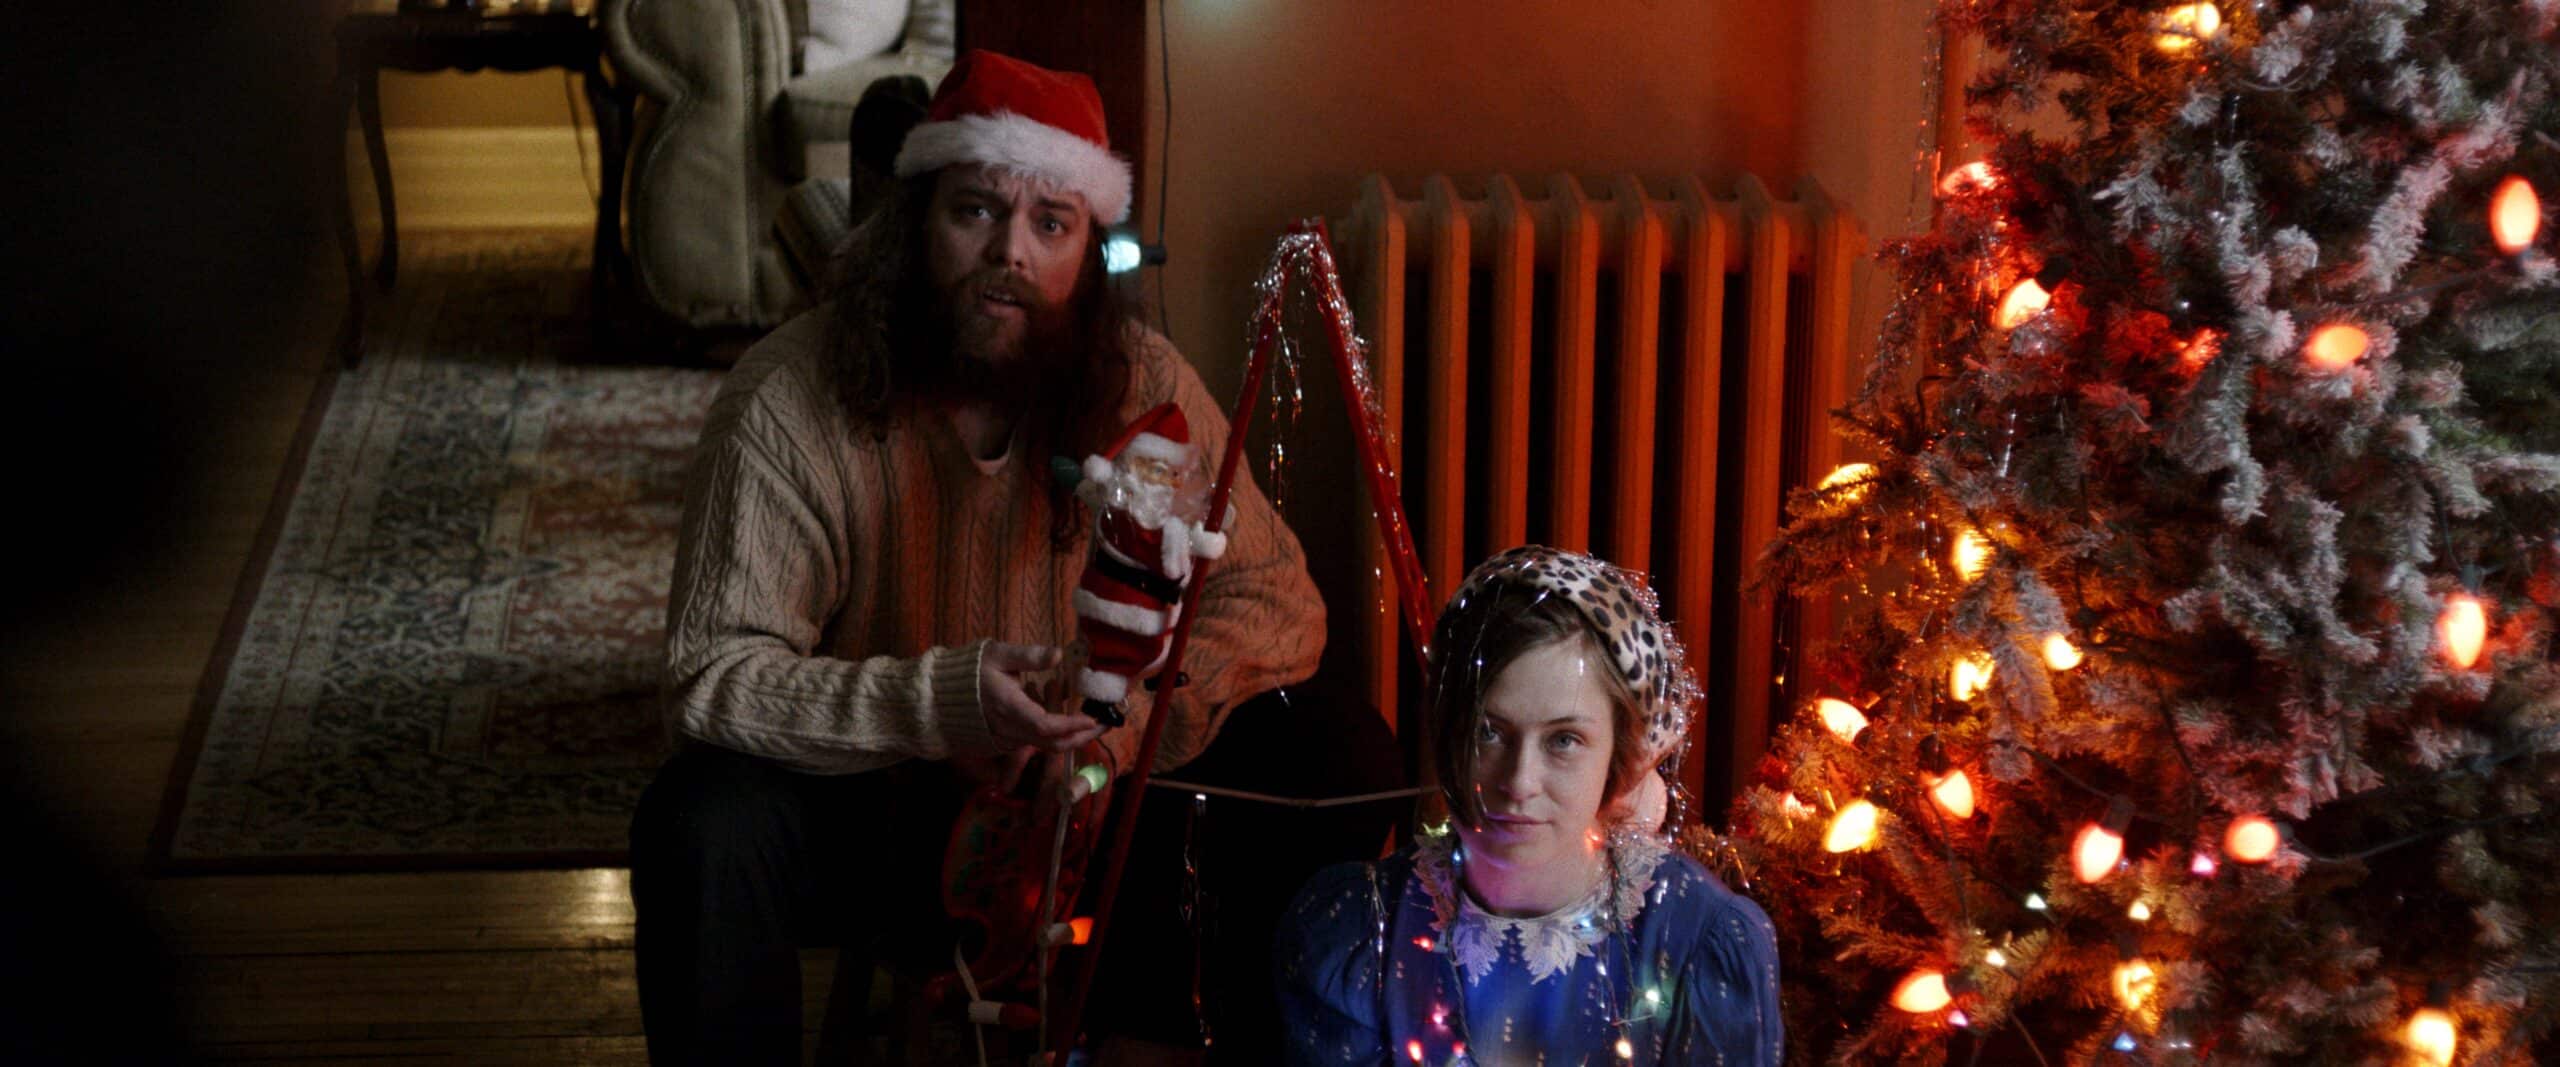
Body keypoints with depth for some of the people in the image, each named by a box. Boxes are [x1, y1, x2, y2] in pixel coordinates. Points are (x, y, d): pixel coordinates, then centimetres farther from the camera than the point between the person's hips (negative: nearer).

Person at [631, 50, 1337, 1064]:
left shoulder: (1142, 384, -9)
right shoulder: (788, 400, -17)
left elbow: (1275, 598, -6)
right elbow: (714, 675, -21)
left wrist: (1137, 707, -26)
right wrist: (939, 703, -36)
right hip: (866, 808, -2)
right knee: (705, 822, -31)